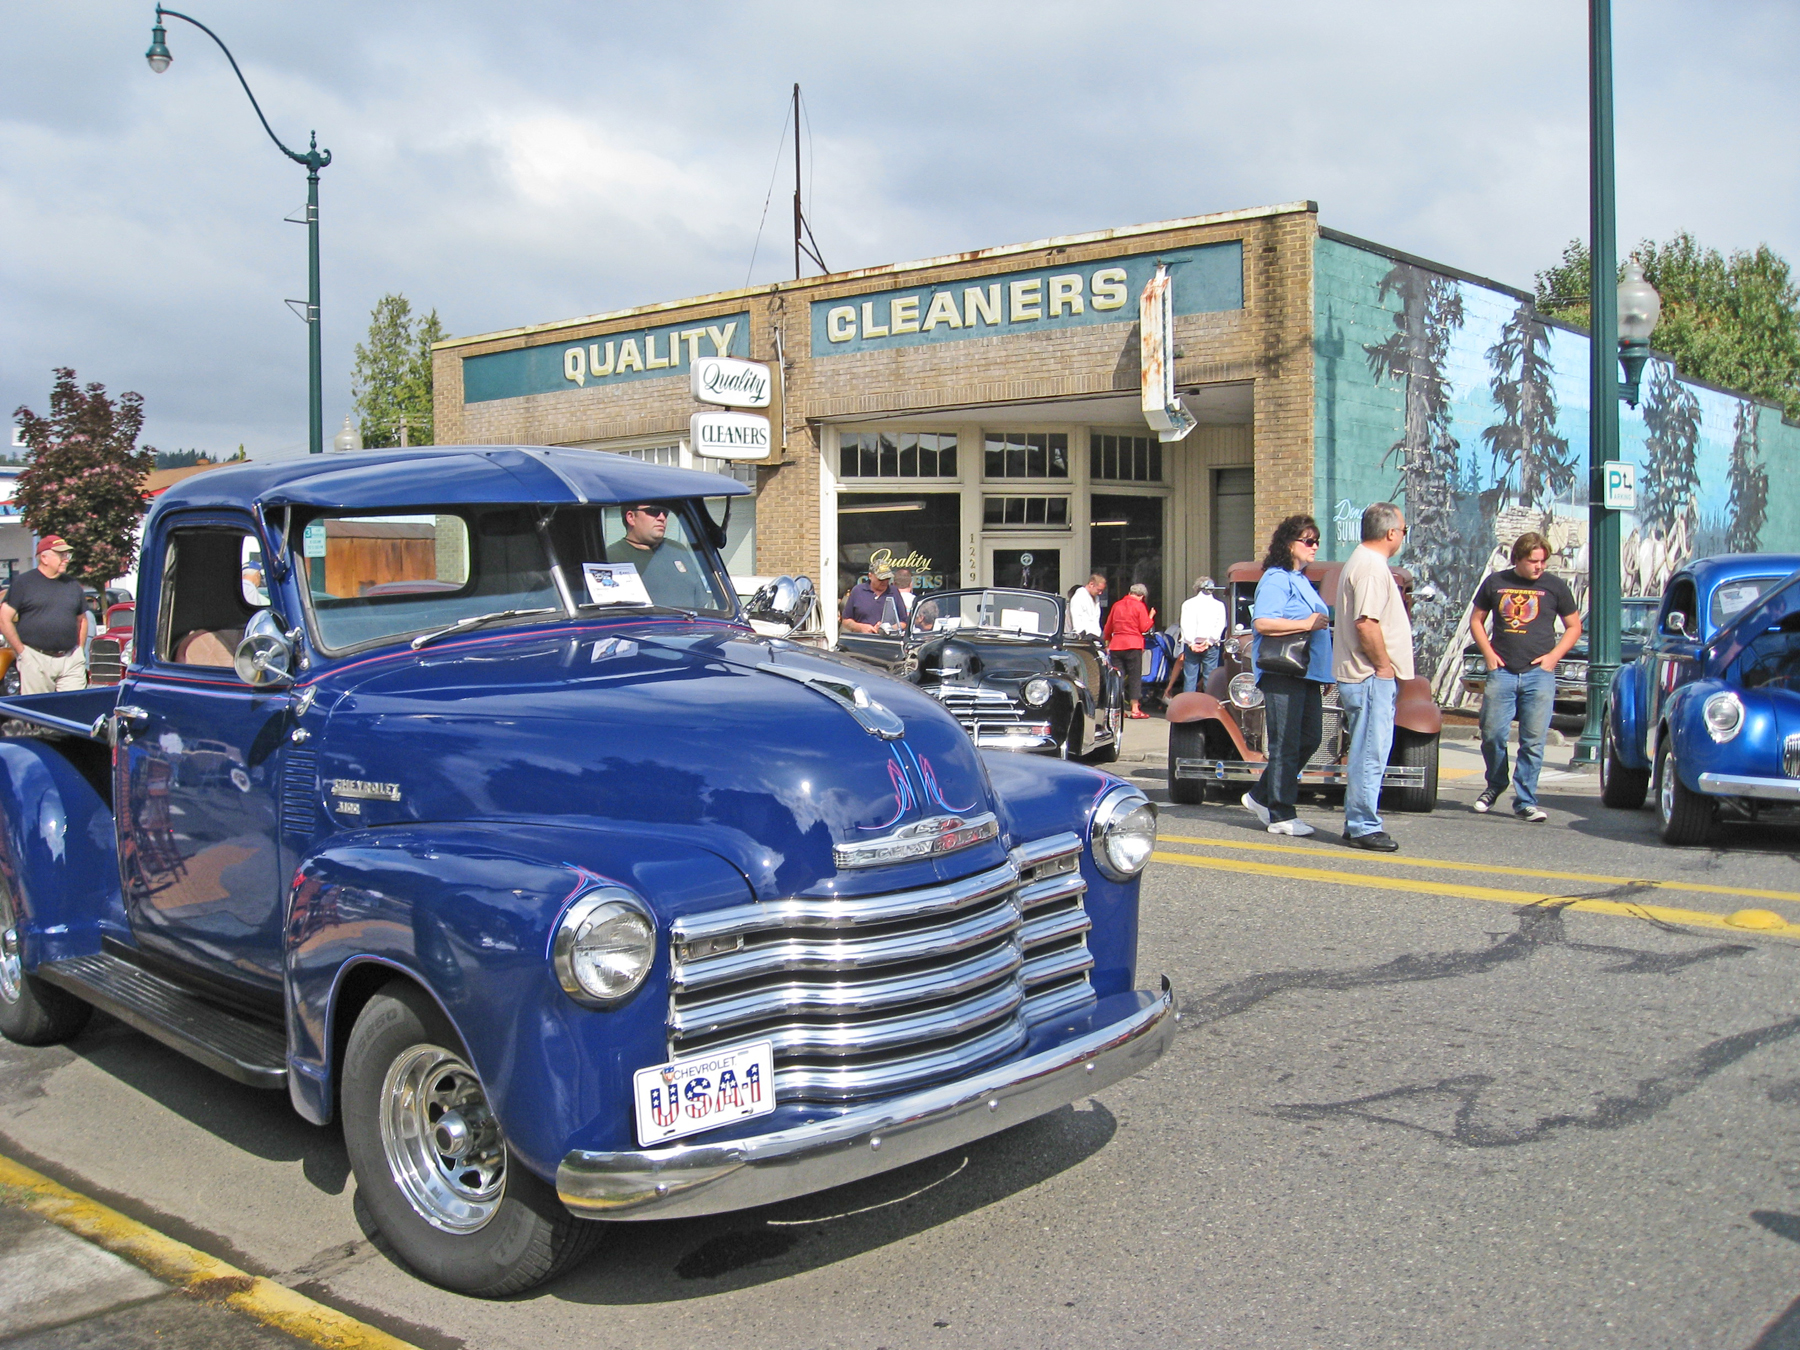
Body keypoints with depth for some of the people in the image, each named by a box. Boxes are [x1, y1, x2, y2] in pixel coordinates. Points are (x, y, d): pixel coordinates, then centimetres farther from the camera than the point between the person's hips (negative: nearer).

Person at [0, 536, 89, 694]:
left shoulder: (73, 585, 14)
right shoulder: (23, 582, 0)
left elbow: (82, 619, 22)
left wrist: (80, 650, 12)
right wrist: (21, 651, -6)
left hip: (71, 660, 4)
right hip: (36, 660, -4)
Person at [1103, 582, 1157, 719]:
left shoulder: (1117, 605, 12)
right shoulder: (1140, 606, -3)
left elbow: (1108, 628, 16)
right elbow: (1145, 628, -7)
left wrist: (1107, 642, 28)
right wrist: (1151, 616, 9)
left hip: (1116, 645, 4)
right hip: (1133, 645, -4)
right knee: (1135, 676, 0)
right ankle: (1135, 709, -2)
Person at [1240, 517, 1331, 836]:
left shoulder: (1301, 581, 20)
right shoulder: (1276, 579, -10)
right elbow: (1262, 622, -23)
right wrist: (1307, 623, -20)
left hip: (1307, 673, 10)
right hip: (1282, 673, -10)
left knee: (1310, 739, 10)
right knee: (1285, 745, -5)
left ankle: (1260, 797, 21)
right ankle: (1281, 816, 2)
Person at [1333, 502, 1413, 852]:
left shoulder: (1362, 561, 18)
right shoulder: (1372, 567, -16)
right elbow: (1366, 624, -25)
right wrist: (1384, 665, -14)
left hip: (1361, 677, 11)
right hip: (1371, 678, -11)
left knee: (1367, 754, 15)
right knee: (1371, 754, -6)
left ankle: (1359, 823, 21)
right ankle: (1364, 827, -2)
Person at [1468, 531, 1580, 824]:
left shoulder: (1554, 586, 6)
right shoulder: (1496, 582, 8)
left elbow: (1574, 626, 13)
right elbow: (1476, 620, 16)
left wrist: (1554, 655, -2)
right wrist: (1488, 652, 1)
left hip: (1539, 674, -1)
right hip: (1502, 672, 1)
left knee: (1534, 741, -3)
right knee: (1491, 733, 1)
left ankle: (1525, 801, 5)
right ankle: (1495, 785, 26)